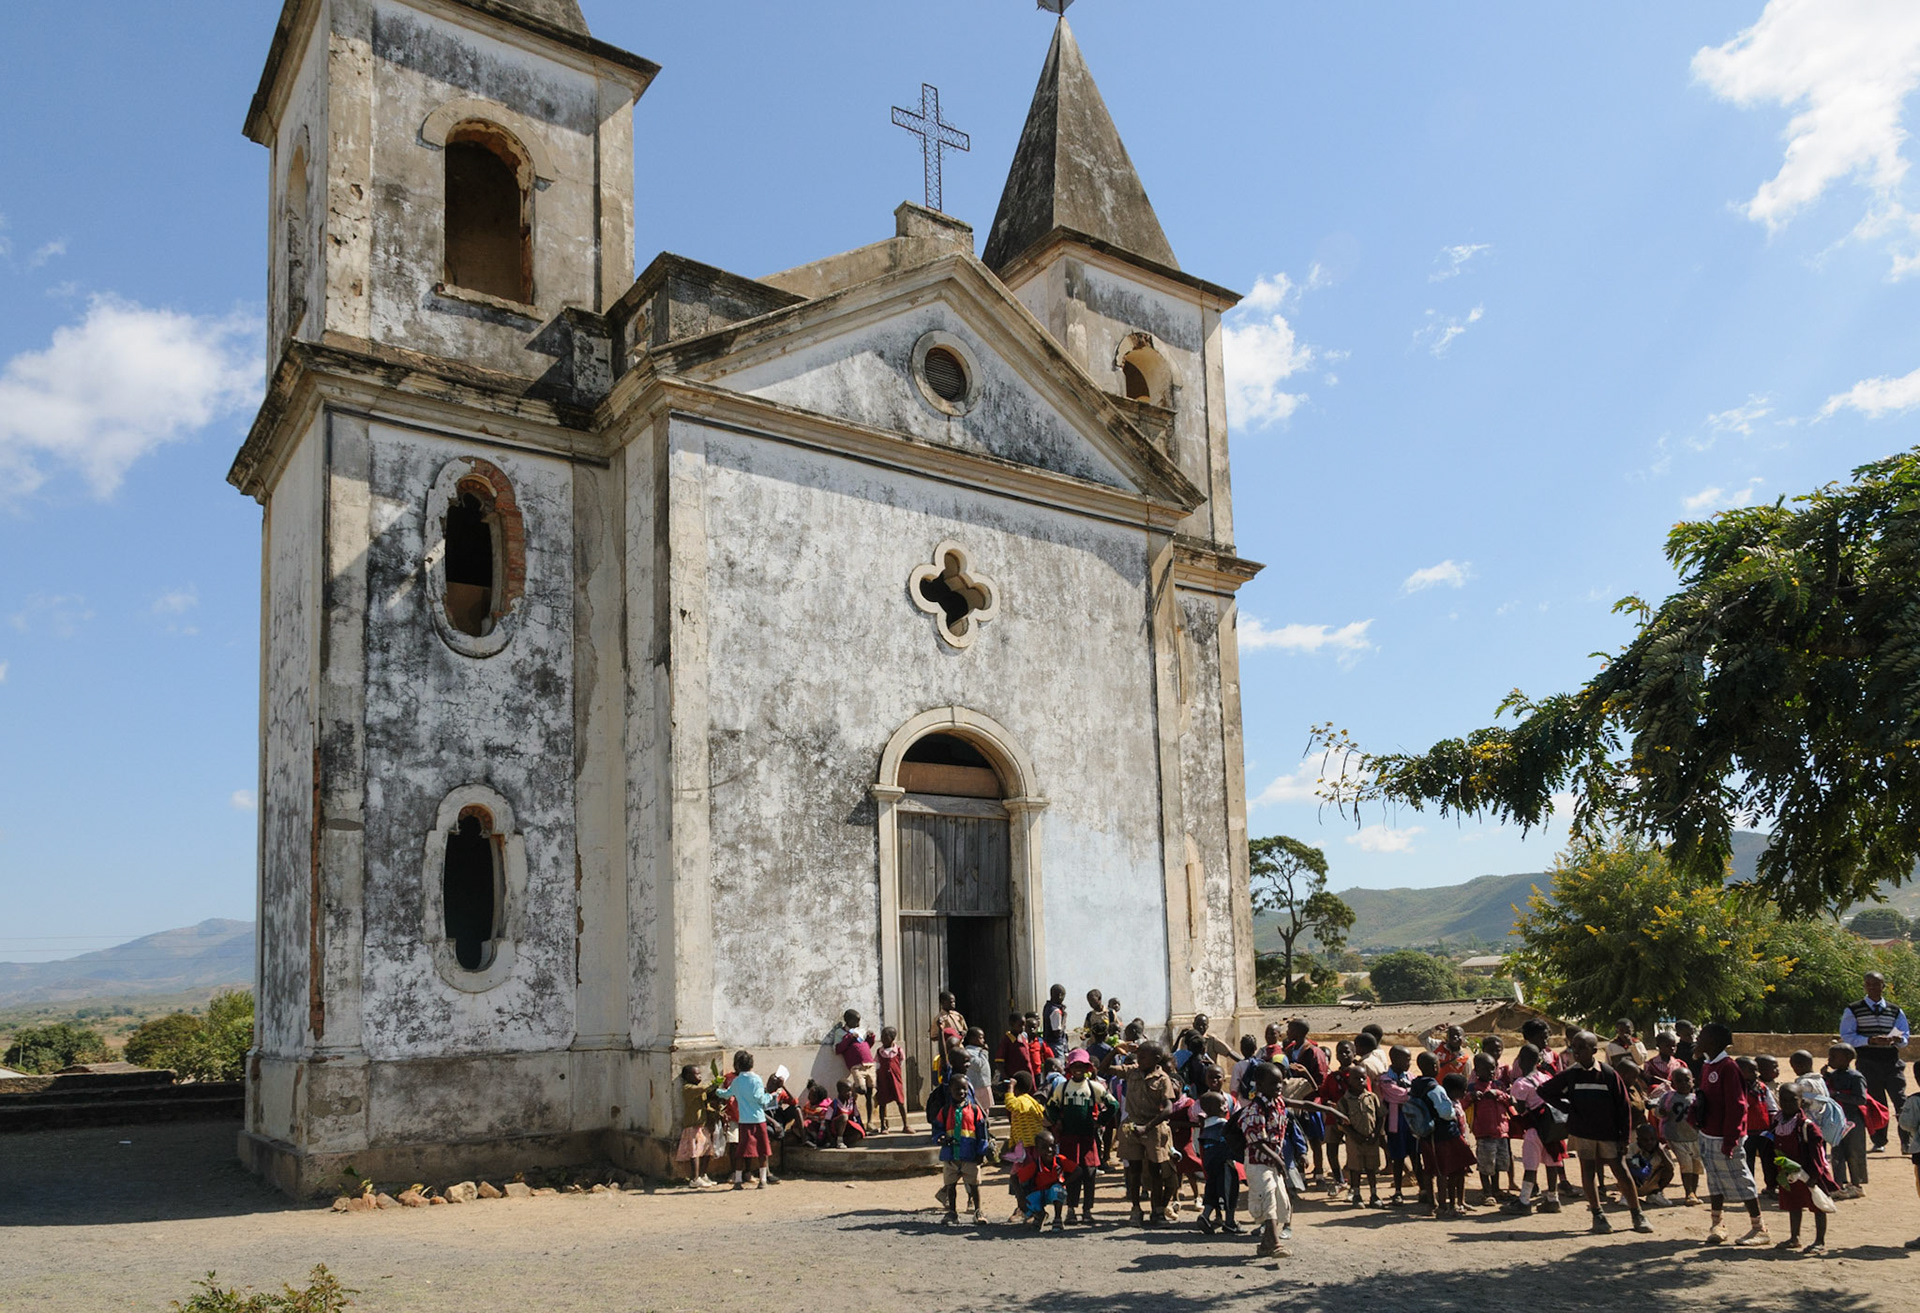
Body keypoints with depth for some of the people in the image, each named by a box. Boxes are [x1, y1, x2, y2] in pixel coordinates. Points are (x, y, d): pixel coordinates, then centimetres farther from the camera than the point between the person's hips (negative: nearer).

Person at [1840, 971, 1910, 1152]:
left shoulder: (1895, 1011, 14)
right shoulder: (1853, 1010, 5)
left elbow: (1905, 1036, 16)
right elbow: (1846, 1037, -1)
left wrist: (1897, 1040, -8)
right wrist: (1870, 1040, -15)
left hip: (1892, 1063, 2)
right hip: (1867, 1065, -2)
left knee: (1901, 1102, -8)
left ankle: (1907, 1143, -1)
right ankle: (1879, 1141, 14)